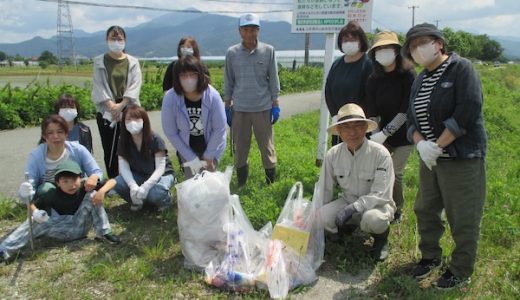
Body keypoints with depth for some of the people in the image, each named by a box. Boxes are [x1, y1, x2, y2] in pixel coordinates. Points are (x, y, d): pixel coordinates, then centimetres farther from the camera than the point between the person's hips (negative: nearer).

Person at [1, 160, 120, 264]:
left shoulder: (85, 186, -15)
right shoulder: (53, 195, -12)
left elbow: (112, 181, -19)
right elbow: (32, 204, -4)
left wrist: (102, 191, -39)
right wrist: (35, 213, -27)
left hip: (81, 226, -1)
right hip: (63, 230, 1)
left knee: (93, 195, -21)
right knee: (35, 222, -22)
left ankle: (103, 233, -20)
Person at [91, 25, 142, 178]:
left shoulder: (133, 62, 8)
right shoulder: (100, 62, 8)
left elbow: (135, 85, -3)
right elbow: (99, 85, -1)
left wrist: (121, 105, -15)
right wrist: (111, 105, -16)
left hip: (128, 110, 0)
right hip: (106, 112, 1)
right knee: (110, 151, 4)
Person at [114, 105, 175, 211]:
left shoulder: (155, 139, -22)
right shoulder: (123, 140, -10)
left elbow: (160, 168, -23)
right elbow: (124, 167, -14)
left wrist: (146, 186, -38)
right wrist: (133, 186, -33)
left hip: (161, 174, -4)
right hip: (139, 175, 4)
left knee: (155, 193, -36)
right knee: (117, 184, -24)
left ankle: (165, 199, 0)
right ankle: (137, 200, 5)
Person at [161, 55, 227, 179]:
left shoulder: (212, 96, -26)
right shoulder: (170, 98, -25)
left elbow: (219, 129, -16)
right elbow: (170, 133, -15)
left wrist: (208, 156, -10)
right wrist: (191, 158, -12)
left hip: (211, 147, 0)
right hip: (187, 150, 1)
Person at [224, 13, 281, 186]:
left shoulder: (268, 51, -2)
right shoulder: (231, 53, 1)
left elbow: (273, 80, 3)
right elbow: (228, 82, 7)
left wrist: (275, 105, 1)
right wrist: (227, 107, 7)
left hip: (263, 108, -1)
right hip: (239, 109, 1)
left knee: (267, 146, 6)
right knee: (240, 147, 10)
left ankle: (271, 183, 20)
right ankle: (241, 184, 25)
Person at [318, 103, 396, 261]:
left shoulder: (380, 154, -21)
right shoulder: (333, 154, -10)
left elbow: (380, 195, -22)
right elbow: (324, 190, 0)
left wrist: (353, 208, -31)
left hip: (376, 205, -3)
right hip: (348, 202, 4)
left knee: (372, 219, -38)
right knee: (323, 217, -25)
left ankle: (381, 238, 1)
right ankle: (347, 226, 12)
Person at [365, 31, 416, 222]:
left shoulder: (408, 75, -14)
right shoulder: (374, 79, -3)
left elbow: (406, 111, -18)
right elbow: (372, 112, -6)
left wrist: (384, 133, -21)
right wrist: (375, 135, -18)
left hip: (403, 134, -3)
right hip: (383, 134, 3)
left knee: (395, 173, -5)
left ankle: (397, 212, 18)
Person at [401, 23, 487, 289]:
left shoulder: (462, 68, -9)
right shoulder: (420, 81, 13)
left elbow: (468, 111, -20)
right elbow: (412, 118, 9)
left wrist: (438, 146, -19)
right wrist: (420, 144, -12)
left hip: (462, 159, -7)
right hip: (429, 159, 7)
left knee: (463, 219, 2)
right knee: (425, 210, 15)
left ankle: (461, 271, 20)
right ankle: (430, 255, 36)